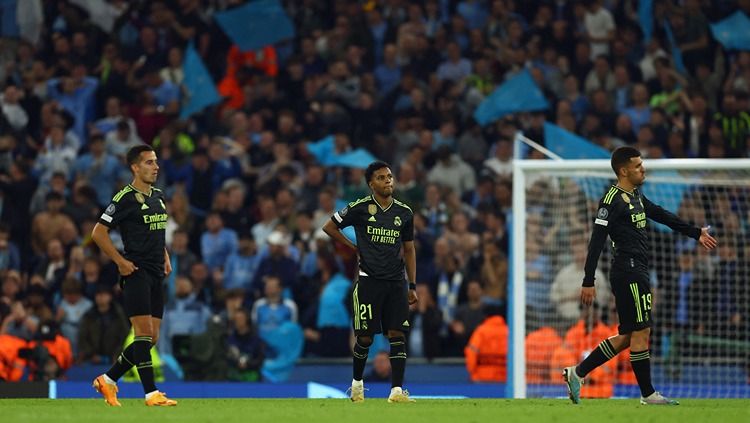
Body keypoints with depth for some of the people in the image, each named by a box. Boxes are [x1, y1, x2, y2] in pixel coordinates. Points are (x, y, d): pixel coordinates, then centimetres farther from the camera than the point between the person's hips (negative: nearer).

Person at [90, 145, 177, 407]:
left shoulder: (158, 196, 15)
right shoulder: (125, 198, -9)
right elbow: (99, 232, -9)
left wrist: (165, 257, 16)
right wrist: (120, 262, -13)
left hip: (156, 276, 8)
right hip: (136, 273, -8)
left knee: (151, 338, 6)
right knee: (144, 332, -13)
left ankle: (108, 380, 16)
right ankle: (151, 394, -15)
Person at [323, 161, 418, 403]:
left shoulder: (404, 213, 8)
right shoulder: (360, 208, -3)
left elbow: (409, 250, 15)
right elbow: (329, 227, 8)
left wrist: (412, 286, 11)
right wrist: (355, 247, 4)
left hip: (396, 282, 3)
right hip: (369, 280, -3)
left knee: (398, 334, -7)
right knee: (365, 337, 1)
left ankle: (397, 390, -9)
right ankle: (357, 383, 25)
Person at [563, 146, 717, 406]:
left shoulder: (636, 196, 17)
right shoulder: (612, 199, -12)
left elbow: (662, 216, 29)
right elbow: (597, 241, -15)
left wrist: (696, 233, 32)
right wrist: (588, 282, -19)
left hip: (636, 272, 10)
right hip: (629, 273, -10)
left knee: (627, 336, 11)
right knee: (641, 331, -5)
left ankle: (577, 372, 15)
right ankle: (648, 394, 1)